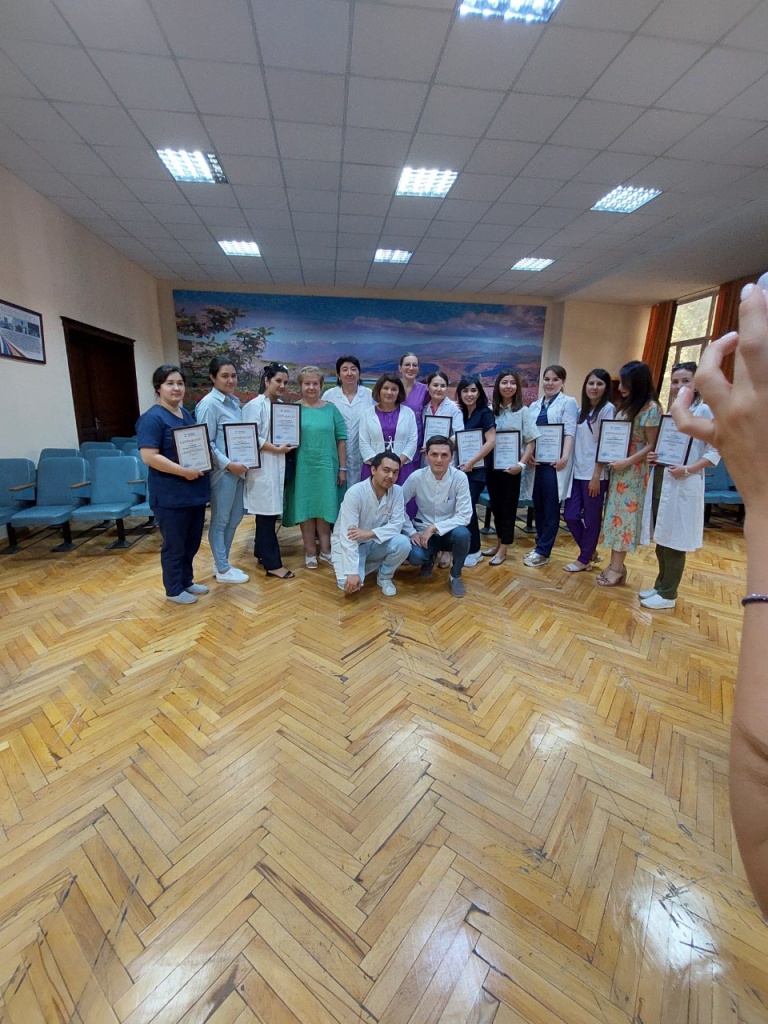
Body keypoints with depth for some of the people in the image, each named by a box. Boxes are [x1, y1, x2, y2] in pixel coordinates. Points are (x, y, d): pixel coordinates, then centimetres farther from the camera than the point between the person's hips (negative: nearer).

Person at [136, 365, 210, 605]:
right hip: (170, 495, -8)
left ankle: (186, 581, 35)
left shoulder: (186, 414, 12)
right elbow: (149, 456, -21)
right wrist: (184, 471, -23)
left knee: (192, 542, 18)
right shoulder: (152, 418, -13)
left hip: (195, 491, 8)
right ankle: (174, 589, 22)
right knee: (174, 545, 6)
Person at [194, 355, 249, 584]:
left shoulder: (234, 401, 12)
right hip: (222, 471, -8)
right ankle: (223, 569, 17)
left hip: (238, 469, 9)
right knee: (220, 520, 4)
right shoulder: (209, 404, -12)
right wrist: (228, 464, -19)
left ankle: (222, 563, 31)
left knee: (234, 518, 16)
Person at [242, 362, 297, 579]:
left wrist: (288, 445, 1)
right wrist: (276, 449, -17)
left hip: (277, 466, 8)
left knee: (270, 512, 15)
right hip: (262, 467, -8)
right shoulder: (255, 405, -11)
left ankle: (261, 551, 31)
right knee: (266, 514, -3)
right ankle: (272, 564, 3)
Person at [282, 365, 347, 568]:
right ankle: (310, 552, 18)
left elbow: (341, 439, 4)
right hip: (302, 468, 0)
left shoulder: (331, 409, 6)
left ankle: (325, 549, 21)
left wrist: (342, 468, 1)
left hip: (326, 467, 0)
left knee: (324, 508, 7)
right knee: (305, 509, 6)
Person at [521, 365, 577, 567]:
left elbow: (569, 432, -8)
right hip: (536, 461, 6)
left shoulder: (568, 402, 2)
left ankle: (543, 552, 4)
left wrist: (565, 457, -20)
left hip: (554, 462, -5)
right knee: (538, 505, 10)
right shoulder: (535, 405, 18)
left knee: (551, 508, -1)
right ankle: (541, 545, 21)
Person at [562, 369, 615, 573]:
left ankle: (584, 560, 18)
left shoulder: (608, 409, -6)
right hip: (577, 472, 7)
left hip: (594, 474, -7)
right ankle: (589, 551, 27)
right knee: (570, 515, 7)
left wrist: (596, 476, -15)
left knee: (591, 519, 4)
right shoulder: (583, 409, 14)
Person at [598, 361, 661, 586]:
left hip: (634, 471, -7)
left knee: (624, 516, -1)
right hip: (617, 468, 7)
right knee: (615, 514, 8)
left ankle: (617, 568, 9)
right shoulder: (624, 405, 11)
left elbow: (652, 445, -12)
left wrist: (627, 462, -19)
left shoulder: (650, 408, -11)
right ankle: (615, 564, 17)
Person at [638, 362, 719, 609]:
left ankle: (668, 594, 12)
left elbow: (715, 452, -8)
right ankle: (661, 585, 25)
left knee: (674, 540, 1)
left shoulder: (704, 410, -4)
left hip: (683, 485, -6)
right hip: (659, 480, 6)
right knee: (660, 538, 12)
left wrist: (687, 470, -20)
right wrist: (652, 456, -1)